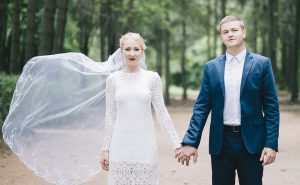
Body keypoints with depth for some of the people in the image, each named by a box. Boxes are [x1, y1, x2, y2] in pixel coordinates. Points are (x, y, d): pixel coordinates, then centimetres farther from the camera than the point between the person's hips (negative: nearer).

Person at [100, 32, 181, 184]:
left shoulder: (152, 78, 1)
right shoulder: (113, 79, 3)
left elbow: (161, 112, 2)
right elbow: (110, 116, 6)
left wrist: (176, 143, -2)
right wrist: (106, 148, 5)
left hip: (145, 146, 0)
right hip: (120, 147, 1)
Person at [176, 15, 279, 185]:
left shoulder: (262, 64, 0)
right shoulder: (211, 67, 6)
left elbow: (271, 106, -2)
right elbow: (202, 107, 3)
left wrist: (272, 144, -10)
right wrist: (191, 141, -5)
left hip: (251, 141, -2)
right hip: (221, 141, 2)